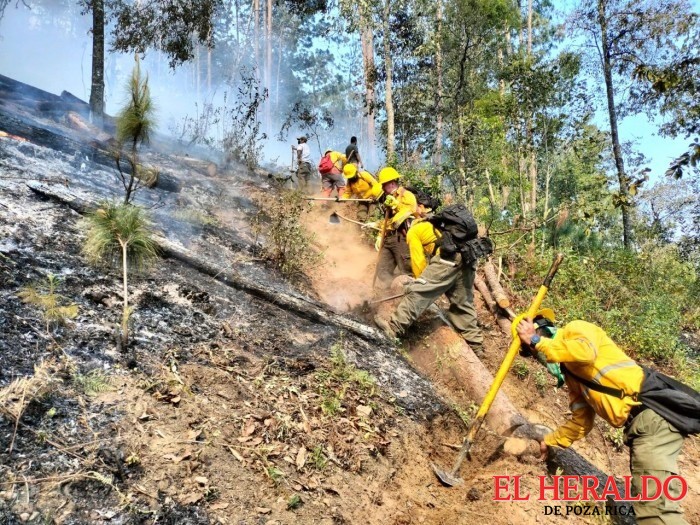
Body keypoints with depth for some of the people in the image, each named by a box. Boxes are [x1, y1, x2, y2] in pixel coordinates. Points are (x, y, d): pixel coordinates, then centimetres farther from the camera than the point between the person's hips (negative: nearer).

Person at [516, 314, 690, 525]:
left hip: (653, 413, -10)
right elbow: (580, 422, 27)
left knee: (654, 505, -16)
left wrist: (536, 341, -14)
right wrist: (548, 442, 30)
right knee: (647, 502, 9)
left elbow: (586, 353, -24)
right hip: (641, 421, 10)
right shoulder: (570, 373, 25)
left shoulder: (575, 329, 1)